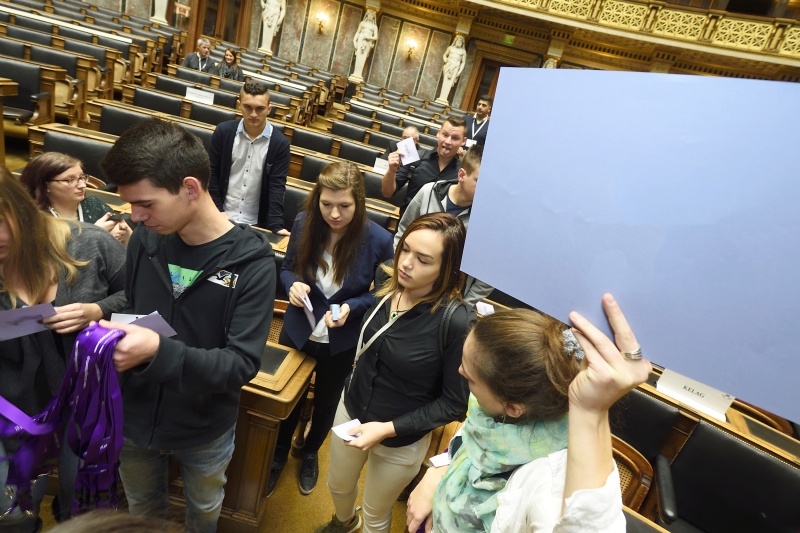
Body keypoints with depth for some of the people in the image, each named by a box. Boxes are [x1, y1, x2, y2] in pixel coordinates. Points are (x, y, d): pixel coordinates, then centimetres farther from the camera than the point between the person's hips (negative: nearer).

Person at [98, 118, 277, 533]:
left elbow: (242, 364, -26)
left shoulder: (251, 262, -24)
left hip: (204, 430, -3)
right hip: (134, 419, 3)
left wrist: (158, 351, -38)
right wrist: (104, 320, -15)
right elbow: (130, 309, 5)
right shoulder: (146, 238, -11)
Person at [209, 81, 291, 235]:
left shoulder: (280, 143, -8)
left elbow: (277, 186, -9)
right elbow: (213, 174, 2)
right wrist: (217, 211, -5)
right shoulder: (223, 131, -3)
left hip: (255, 223, -1)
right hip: (222, 216, 1)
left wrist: (276, 226, -18)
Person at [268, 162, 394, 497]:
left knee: (326, 404, 25)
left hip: (342, 343, -1)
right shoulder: (304, 224, -17)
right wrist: (293, 285, -23)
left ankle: (310, 453, 57)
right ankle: (279, 454, 54)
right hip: (298, 332, 1)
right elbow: (287, 268, 0)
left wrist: (351, 307, -27)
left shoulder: (378, 240, -24)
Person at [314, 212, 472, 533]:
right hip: (352, 411, 6)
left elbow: (455, 403, -22)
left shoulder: (455, 321, -32)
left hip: (401, 442, -5)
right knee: (338, 486, 32)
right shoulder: (387, 282, -14)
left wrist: (388, 429, -24)